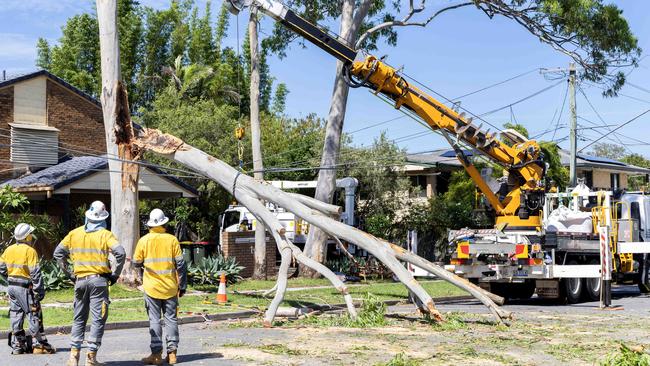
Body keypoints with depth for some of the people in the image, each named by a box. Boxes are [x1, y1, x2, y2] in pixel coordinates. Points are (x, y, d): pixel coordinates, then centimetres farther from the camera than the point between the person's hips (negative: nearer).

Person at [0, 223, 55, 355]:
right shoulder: (30, 251, -14)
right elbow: (35, 272, -17)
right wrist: (39, 290, -13)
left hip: (11, 287, 7)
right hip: (25, 288, -7)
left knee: (16, 315, 12)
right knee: (34, 315, 0)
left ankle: (17, 345, 15)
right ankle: (40, 344, 3)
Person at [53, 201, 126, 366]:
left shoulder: (74, 233, 7)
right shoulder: (105, 235, -5)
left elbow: (58, 253, 8)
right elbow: (120, 253, -17)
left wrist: (68, 272, 13)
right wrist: (115, 274, -6)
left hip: (80, 280, 4)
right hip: (99, 280, -4)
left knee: (79, 318, 15)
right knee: (98, 319, 2)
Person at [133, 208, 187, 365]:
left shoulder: (143, 240, -4)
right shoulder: (172, 239, -3)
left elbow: (136, 263, 3)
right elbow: (180, 264, -3)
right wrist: (182, 285, 4)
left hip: (151, 287, 0)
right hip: (170, 287, 1)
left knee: (154, 320, 4)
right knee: (171, 319, 7)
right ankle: (172, 353, 6)